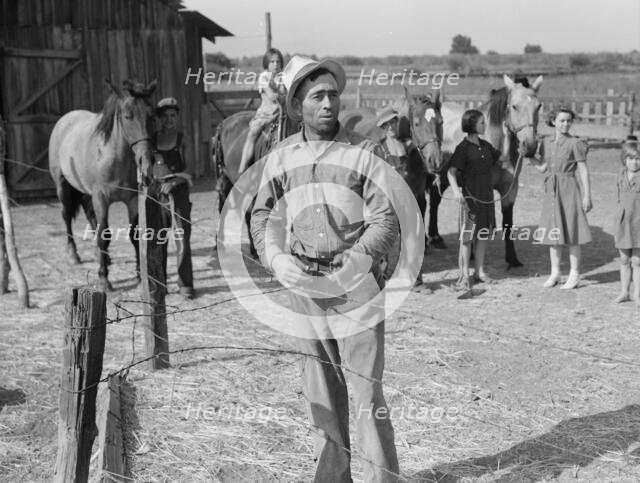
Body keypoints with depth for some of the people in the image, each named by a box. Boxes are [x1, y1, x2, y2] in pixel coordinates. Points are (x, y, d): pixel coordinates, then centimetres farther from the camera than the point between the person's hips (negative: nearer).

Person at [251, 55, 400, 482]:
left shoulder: (364, 152, -6)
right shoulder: (281, 157, 6)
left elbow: (387, 218, -8)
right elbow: (262, 215, 12)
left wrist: (351, 266, -17)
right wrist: (277, 259, -6)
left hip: (356, 283, -4)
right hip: (303, 285, 4)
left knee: (367, 389, -3)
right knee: (321, 393, 13)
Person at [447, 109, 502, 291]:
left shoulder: (485, 145, 10)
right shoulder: (463, 148, -10)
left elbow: (501, 158, 24)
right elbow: (451, 171, -18)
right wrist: (456, 190, -32)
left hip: (487, 197, 7)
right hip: (470, 197, -7)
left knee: (483, 235, 12)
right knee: (467, 236, -2)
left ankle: (479, 271, 23)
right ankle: (464, 276, 3)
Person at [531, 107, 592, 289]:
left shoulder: (575, 143, -8)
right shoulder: (546, 142, 7)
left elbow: (584, 171, -7)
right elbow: (542, 167, 9)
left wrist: (587, 196, -10)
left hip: (569, 189, -5)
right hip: (551, 190, 5)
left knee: (571, 233, 0)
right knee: (553, 232, 10)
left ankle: (574, 275, 10)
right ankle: (555, 273, 20)